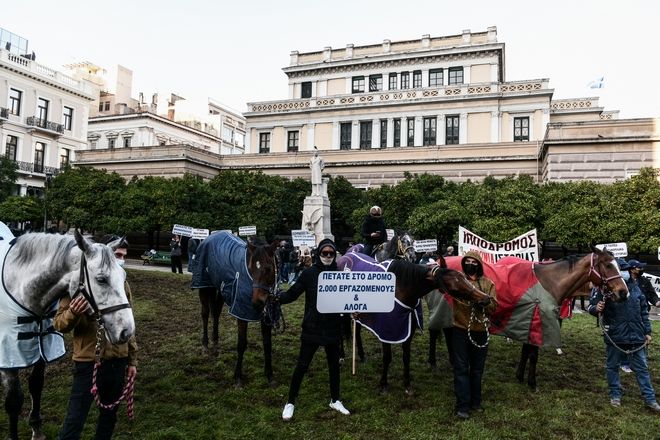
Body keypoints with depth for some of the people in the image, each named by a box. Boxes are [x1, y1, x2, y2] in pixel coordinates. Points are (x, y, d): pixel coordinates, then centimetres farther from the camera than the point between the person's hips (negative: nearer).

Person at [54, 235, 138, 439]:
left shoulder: (123, 284, 5)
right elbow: (59, 325, -9)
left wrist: (132, 360, 12)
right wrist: (73, 313, -31)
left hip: (118, 361, 5)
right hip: (88, 362, -5)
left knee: (109, 416, 18)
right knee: (75, 421, 3)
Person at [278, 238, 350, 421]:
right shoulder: (309, 273, -9)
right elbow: (292, 294, -11)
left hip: (333, 328, 3)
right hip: (312, 327, -3)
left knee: (334, 364, 16)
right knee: (302, 365, 5)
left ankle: (335, 400, 37)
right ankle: (290, 402, 23)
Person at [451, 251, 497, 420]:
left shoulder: (487, 283, 4)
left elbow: (494, 306, -3)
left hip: (480, 331, 3)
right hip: (460, 331, -2)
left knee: (477, 369, 15)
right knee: (461, 369, 1)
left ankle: (475, 402, 30)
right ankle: (462, 406, 9)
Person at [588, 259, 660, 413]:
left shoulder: (634, 287, 3)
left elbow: (644, 311, 11)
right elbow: (591, 306, -10)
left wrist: (647, 332, 10)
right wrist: (596, 309, -34)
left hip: (636, 336, 3)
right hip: (614, 336, -3)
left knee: (642, 368, 12)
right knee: (612, 366, 12)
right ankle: (615, 395, 28)